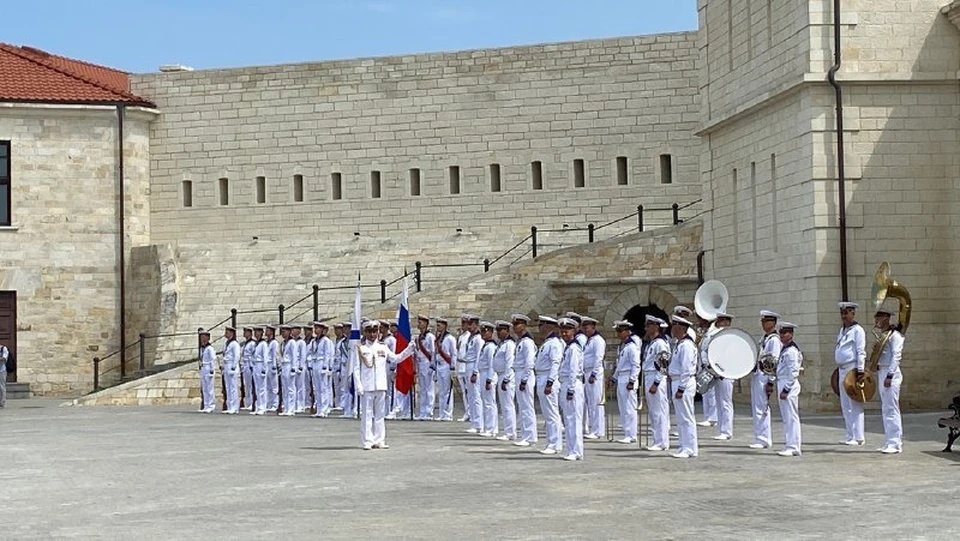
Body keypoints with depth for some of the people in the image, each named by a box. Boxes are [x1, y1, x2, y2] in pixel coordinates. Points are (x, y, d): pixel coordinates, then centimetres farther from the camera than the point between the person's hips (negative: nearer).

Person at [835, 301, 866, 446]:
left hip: (853, 370, -9)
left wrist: (860, 370, -18)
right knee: (845, 406, 10)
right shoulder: (842, 330, 17)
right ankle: (850, 436, 15)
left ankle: (858, 437, -5)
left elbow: (861, 352, -13)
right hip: (842, 370, 9)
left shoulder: (857, 330, -8)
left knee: (855, 405, -7)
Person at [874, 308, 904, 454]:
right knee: (885, 410, 11)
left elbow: (896, 355, -16)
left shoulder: (894, 335, -10)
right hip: (881, 373, 10)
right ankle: (890, 442, 16)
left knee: (891, 409, -10)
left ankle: (895, 444, -8)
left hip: (890, 374, -10)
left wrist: (890, 375, -21)